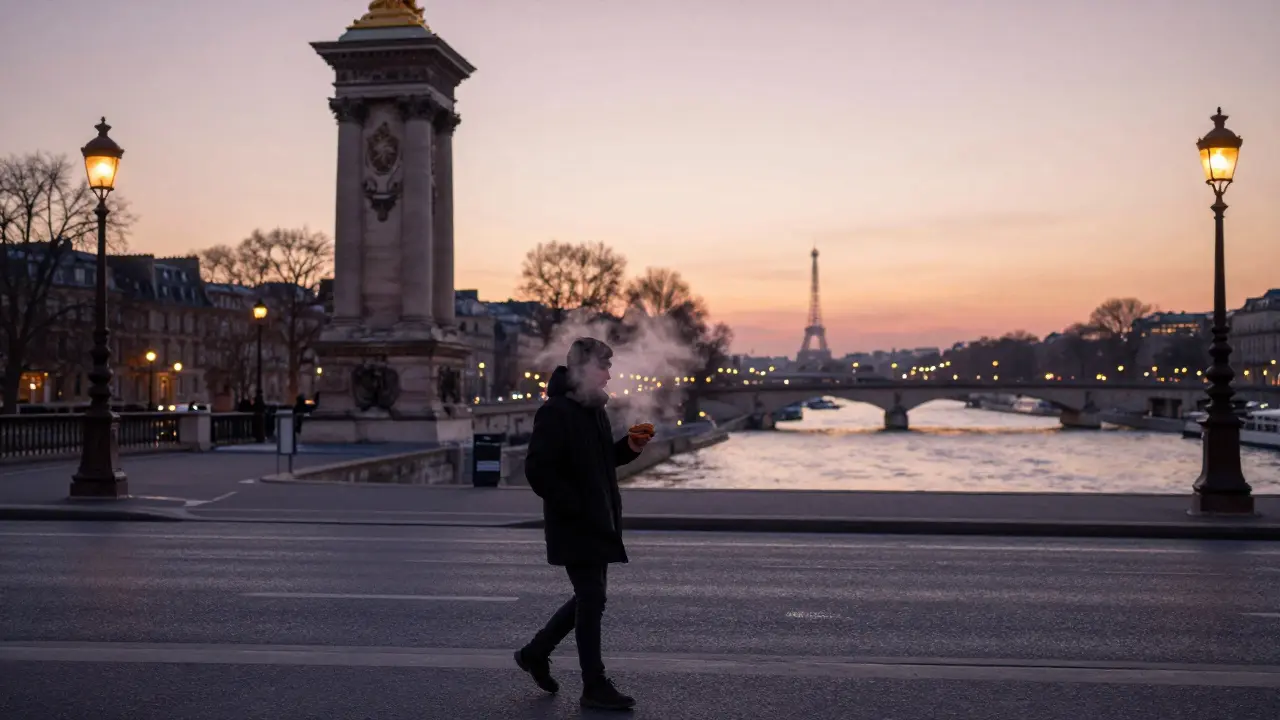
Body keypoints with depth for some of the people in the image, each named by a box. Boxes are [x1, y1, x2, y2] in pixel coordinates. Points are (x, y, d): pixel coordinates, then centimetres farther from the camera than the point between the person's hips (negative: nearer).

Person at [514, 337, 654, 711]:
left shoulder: (594, 409, 13)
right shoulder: (555, 412, -16)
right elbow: (538, 469, -22)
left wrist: (628, 448, 5)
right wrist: (574, 506, -21)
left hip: (598, 522, 9)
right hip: (575, 525, -9)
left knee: (588, 598, 15)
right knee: (592, 600, -3)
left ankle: (535, 652, 30)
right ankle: (594, 686, 7)